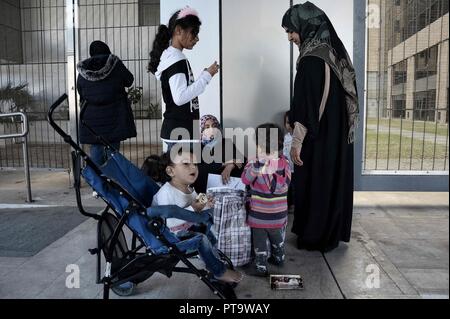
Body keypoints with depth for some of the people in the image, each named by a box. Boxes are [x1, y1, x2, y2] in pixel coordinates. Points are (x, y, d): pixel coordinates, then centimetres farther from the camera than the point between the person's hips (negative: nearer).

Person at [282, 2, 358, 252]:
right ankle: (334, 233, 31)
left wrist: (297, 141, -18)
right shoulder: (333, 51, 9)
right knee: (332, 182, 17)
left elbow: (307, 102, -23)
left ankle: (315, 237, 18)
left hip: (319, 137, -9)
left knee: (314, 184, 4)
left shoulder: (313, 58, -19)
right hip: (337, 133, 9)